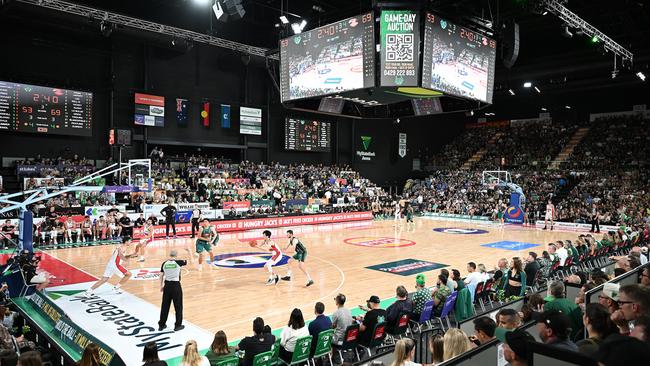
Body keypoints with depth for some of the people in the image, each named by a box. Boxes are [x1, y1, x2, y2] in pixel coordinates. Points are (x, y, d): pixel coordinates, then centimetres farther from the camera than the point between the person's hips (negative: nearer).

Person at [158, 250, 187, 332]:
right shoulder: (178, 262, -11)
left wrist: (161, 286, 15)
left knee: (165, 305, 15)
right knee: (178, 306, 8)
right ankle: (178, 325, 15)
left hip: (167, 285, 4)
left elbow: (161, 275, 4)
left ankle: (161, 325, 25)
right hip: (176, 285, -4)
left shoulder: (164, 263, -1)